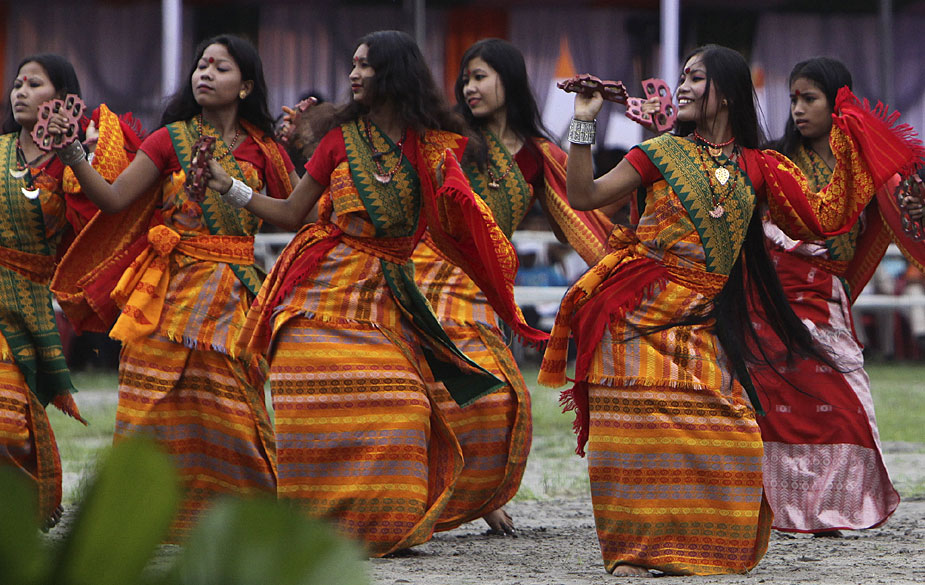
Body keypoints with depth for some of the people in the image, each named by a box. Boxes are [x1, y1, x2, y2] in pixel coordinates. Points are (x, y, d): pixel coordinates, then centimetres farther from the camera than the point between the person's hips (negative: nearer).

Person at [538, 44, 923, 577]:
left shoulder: (757, 168, 11)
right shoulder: (663, 153, 4)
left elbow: (825, 215, 10)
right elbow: (583, 195, 1)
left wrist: (851, 144, 10)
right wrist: (584, 124, -7)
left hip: (699, 324, 2)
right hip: (637, 313, -2)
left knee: (723, 429, -8)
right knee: (637, 428, -8)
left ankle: (698, 543, 6)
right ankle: (632, 547, -3)